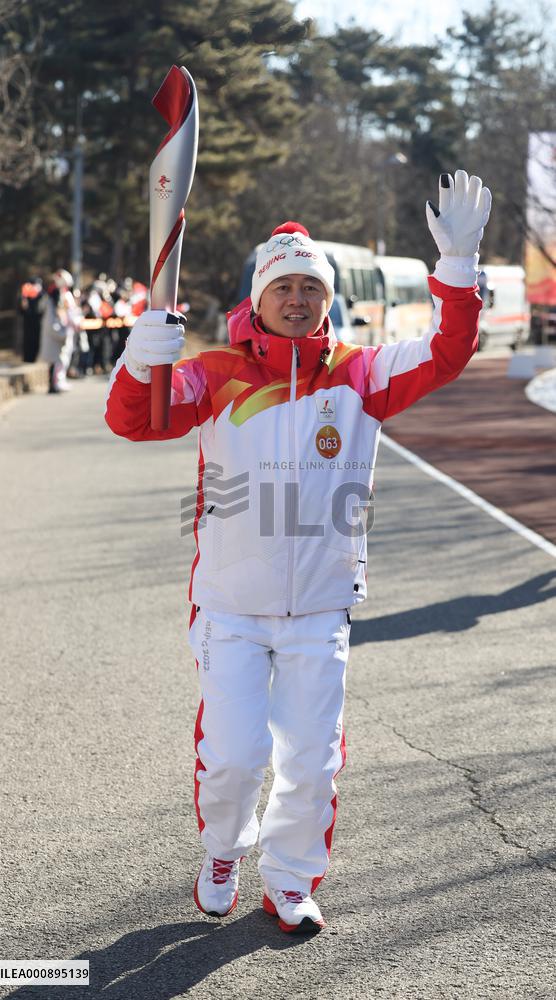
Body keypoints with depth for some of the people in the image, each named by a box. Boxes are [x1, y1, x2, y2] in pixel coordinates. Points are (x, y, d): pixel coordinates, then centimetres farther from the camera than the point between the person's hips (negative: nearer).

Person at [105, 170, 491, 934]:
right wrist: (139, 361, -37)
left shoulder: (358, 377, -1)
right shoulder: (218, 376, -5)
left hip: (321, 609, 2)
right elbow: (133, 420, -16)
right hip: (230, 606, -1)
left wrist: (458, 263, -21)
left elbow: (444, 356, -9)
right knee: (231, 754, -2)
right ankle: (223, 852, 31)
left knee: (312, 760, 5)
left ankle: (291, 881, 30)